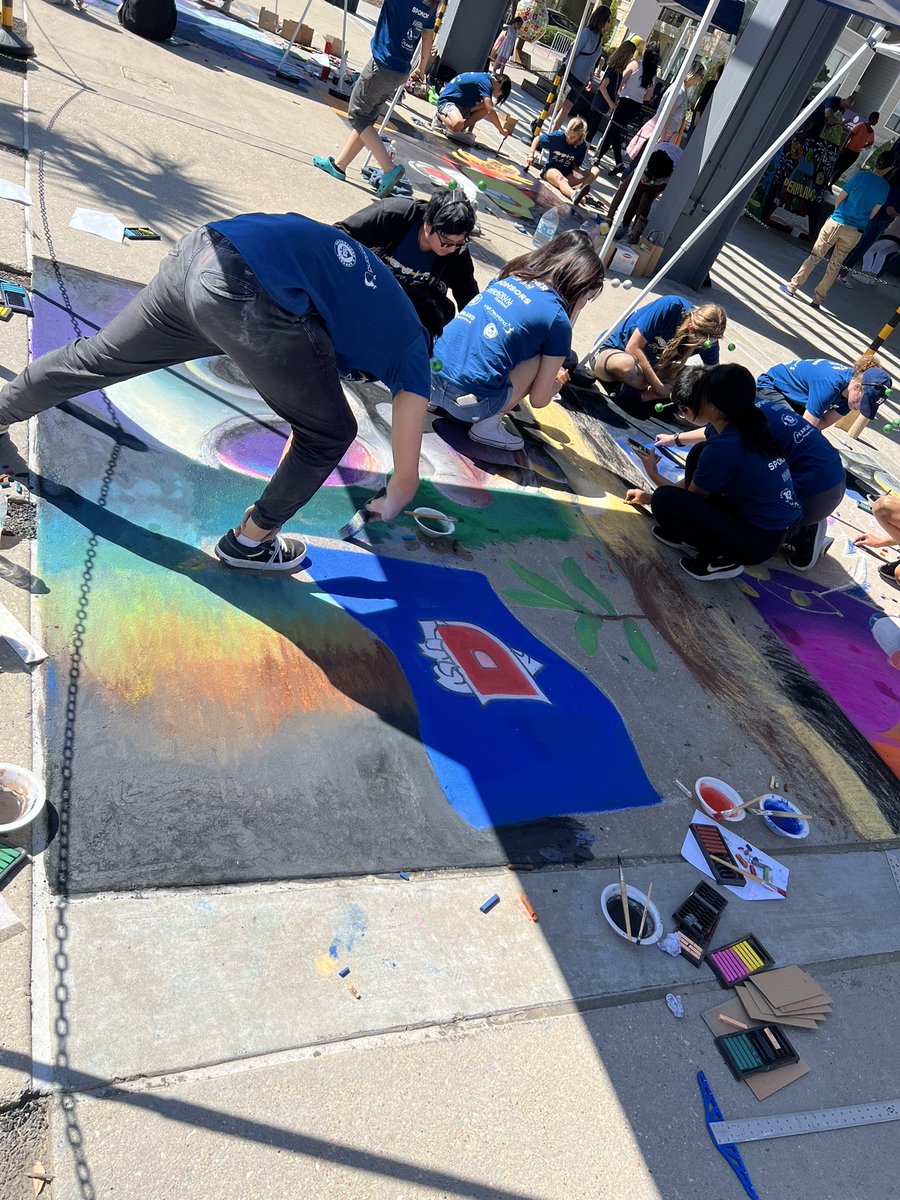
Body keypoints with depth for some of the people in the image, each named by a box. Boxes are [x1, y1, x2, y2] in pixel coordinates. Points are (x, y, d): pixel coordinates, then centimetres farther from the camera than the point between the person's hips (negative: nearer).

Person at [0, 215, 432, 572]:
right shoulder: (413, 349, 14)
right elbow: (406, 478, 16)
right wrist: (389, 506, 36)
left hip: (202, 247, 8)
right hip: (247, 296, -8)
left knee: (98, 355, 28)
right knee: (329, 436, 13)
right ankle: (249, 540, 27)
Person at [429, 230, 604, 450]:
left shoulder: (508, 276, 15)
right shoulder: (557, 320, -2)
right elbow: (538, 400, 4)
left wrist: (550, 372, 38)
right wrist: (556, 384, 27)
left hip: (430, 374, 7)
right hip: (468, 403, -6)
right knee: (542, 359, 8)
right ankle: (488, 426, 6)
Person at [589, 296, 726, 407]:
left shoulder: (708, 338, -13)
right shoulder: (670, 306, -29)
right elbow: (633, 347, -27)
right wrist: (659, 387, -25)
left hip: (646, 367, 6)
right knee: (627, 364, -41)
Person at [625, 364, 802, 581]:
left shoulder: (723, 448, -24)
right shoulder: (748, 428, 3)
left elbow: (691, 495, -4)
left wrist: (654, 475, 11)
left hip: (759, 542, -10)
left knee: (664, 501, -20)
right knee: (698, 454, 11)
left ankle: (720, 558, -4)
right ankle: (690, 536, 16)